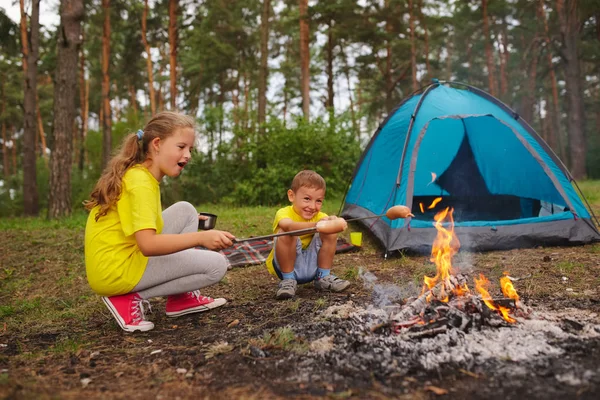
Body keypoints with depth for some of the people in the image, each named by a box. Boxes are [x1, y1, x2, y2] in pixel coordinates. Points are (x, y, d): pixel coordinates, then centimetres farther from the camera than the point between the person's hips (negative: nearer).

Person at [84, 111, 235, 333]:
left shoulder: (138, 173, 11)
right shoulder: (140, 181, -19)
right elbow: (148, 244, -29)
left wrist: (187, 224, 13)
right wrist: (200, 237, -34)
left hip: (115, 261, 10)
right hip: (116, 270, -10)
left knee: (185, 210, 11)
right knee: (216, 265, -8)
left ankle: (182, 297, 11)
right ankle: (131, 300, -4)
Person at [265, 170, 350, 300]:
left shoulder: (319, 216, -5)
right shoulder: (284, 213, -19)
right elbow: (289, 226, -45)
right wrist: (316, 225, -62)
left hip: (311, 268, 4)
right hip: (287, 267, -4)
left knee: (330, 233, -16)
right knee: (285, 234, -32)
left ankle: (323, 277, -3)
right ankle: (288, 280, -14)